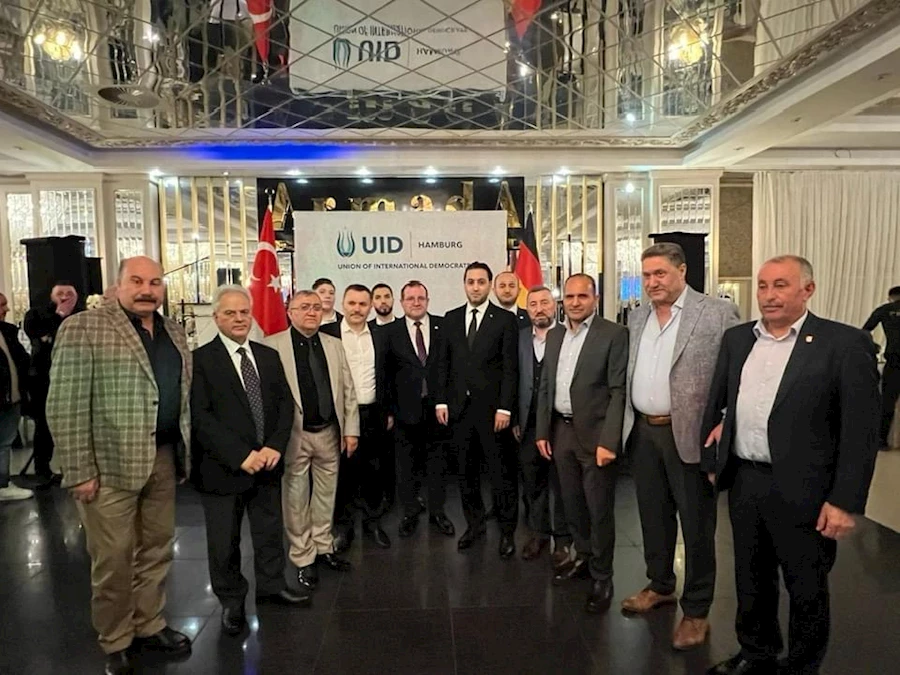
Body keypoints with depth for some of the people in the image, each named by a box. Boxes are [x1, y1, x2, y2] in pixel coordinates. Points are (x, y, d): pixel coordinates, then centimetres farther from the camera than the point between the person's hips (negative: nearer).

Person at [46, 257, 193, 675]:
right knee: (113, 559, 8)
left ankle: (150, 627, 34)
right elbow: (66, 405, -13)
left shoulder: (173, 332, 10)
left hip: (164, 458, 6)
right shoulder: (83, 328, -9)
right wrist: (79, 471, -15)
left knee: (157, 550, 16)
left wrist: (184, 452, 11)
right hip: (111, 464, -6)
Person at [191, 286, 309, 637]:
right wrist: (241, 455, -19)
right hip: (223, 467, -4)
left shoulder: (269, 356, 8)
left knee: (270, 530, 18)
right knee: (224, 541, 10)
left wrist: (275, 446, -9)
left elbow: (285, 403, 6)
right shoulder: (200, 360, -9)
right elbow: (200, 416, -15)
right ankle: (231, 601, 30)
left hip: (267, 461, 5)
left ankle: (271, 585, 38)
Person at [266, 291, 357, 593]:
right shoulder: (273, 346, -8)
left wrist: (351, 429, 3)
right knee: (296, 499, 7)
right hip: (293, 435, -4)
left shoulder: (333, 345, 7)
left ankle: (323, 547, 34)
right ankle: (303, 558, 23)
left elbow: (348, 390, 7)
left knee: (326, 494, 16)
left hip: (329, 432, 4)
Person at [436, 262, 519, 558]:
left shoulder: (505, 320, -3)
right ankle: (474, 523, 29)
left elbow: (510, 368, -7)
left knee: (501, 472, 4)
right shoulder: (451, 318, 9)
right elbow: (443, 363, 9)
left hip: (491, 409, -4)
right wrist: (441, 401, 3)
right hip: (459, 407, 4)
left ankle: (507, 530, 18)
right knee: (466, 470, 13)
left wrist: (504, 408, -12)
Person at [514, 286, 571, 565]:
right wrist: (515, 419, 3)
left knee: (560, 483, 7)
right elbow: (516, 379, 6)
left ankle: (562, 539, 23)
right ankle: (539, 532, 32)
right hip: (529, 424, 4)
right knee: (531, 482, 15)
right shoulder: (521, 337, 7)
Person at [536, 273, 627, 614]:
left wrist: (608, 441, -19)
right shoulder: (554, 335, 10)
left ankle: (602, 577, 21)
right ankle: (583, 558, 37)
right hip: (561, 431, 6)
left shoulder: (614, 334, -9)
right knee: (572, 504, 17)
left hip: (594, 434, -6)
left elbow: (619, 391, -14)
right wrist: (542, 431, 9)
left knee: (599, 509, 4)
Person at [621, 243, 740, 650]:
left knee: (696, 524, 7)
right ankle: (660, 586, 38)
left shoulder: (718, 313, -9)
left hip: (689, 435, -5)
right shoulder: (637, 317, 10)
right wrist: (626, 423, 11)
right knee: (653, 516, 19)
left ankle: (696, 611, 23)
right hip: (643, 432, 6)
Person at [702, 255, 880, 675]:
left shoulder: (844, 343, -10)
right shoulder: (737, 339, 6)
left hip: (803, 492, -5)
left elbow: (861, 430, -12)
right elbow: (715, 402, 14)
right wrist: (711, 459, 11)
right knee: (750, 579, 20)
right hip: (743, 483, 5)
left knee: (806, 590, 14)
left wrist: (845, 501, -14)